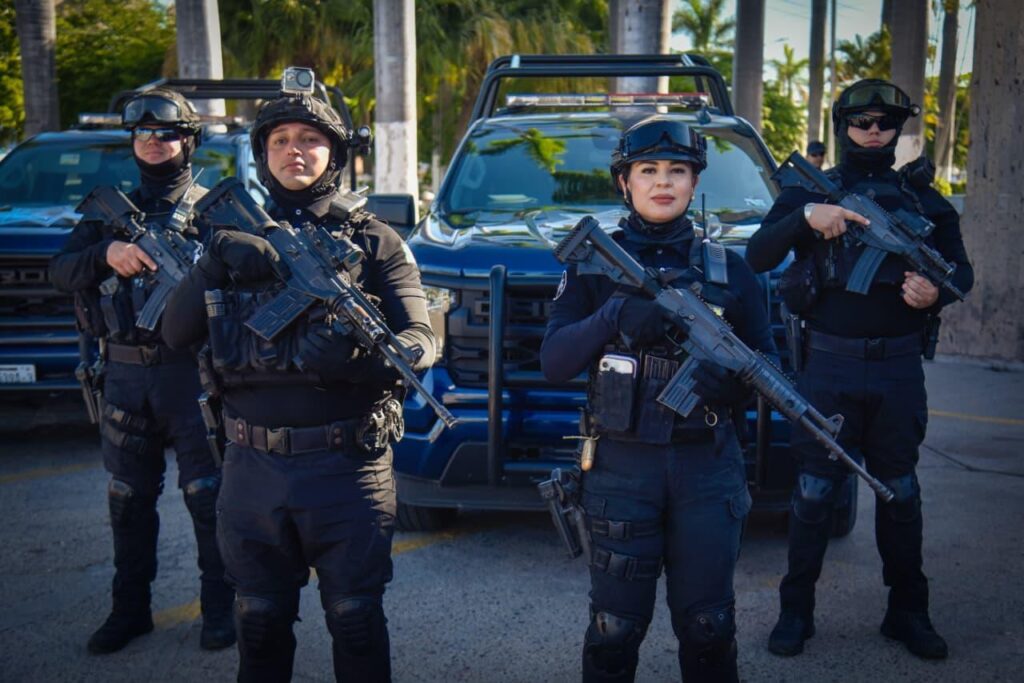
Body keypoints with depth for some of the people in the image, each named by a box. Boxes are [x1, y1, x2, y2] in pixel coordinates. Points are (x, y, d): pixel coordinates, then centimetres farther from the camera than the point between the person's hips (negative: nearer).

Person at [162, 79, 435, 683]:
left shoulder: (374, 242, 0)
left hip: (347, 466, -3)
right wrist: (217, 265, -15)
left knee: (356, 621, 8)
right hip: (254, 468, 3)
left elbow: (421, 343, -9)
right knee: (260, 621, 17)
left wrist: (352, 356, -28)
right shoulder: (236, 240, 8)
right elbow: (177, 333, 0)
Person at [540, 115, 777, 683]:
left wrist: (732, 379, -16)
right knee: (615, 628, 5)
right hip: (621, 466, -1)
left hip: (707, 467, 2)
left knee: (708, 628, 9)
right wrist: (613, 319, -22)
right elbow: (553, 363, -6)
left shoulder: (728, 269, 10)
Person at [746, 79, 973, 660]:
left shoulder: (923, 197, 10)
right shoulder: (811, 190, 5)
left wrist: (938, 291, -12)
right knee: (815, 492, 3)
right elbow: (758, 257, -6)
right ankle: (797, 611, 16)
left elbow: (961, 270, 11)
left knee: (901, 492, 11)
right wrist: (806, 217, -21)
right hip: (830, 366, -2)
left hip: (900, 369, 2)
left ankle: (908, 611, 25)